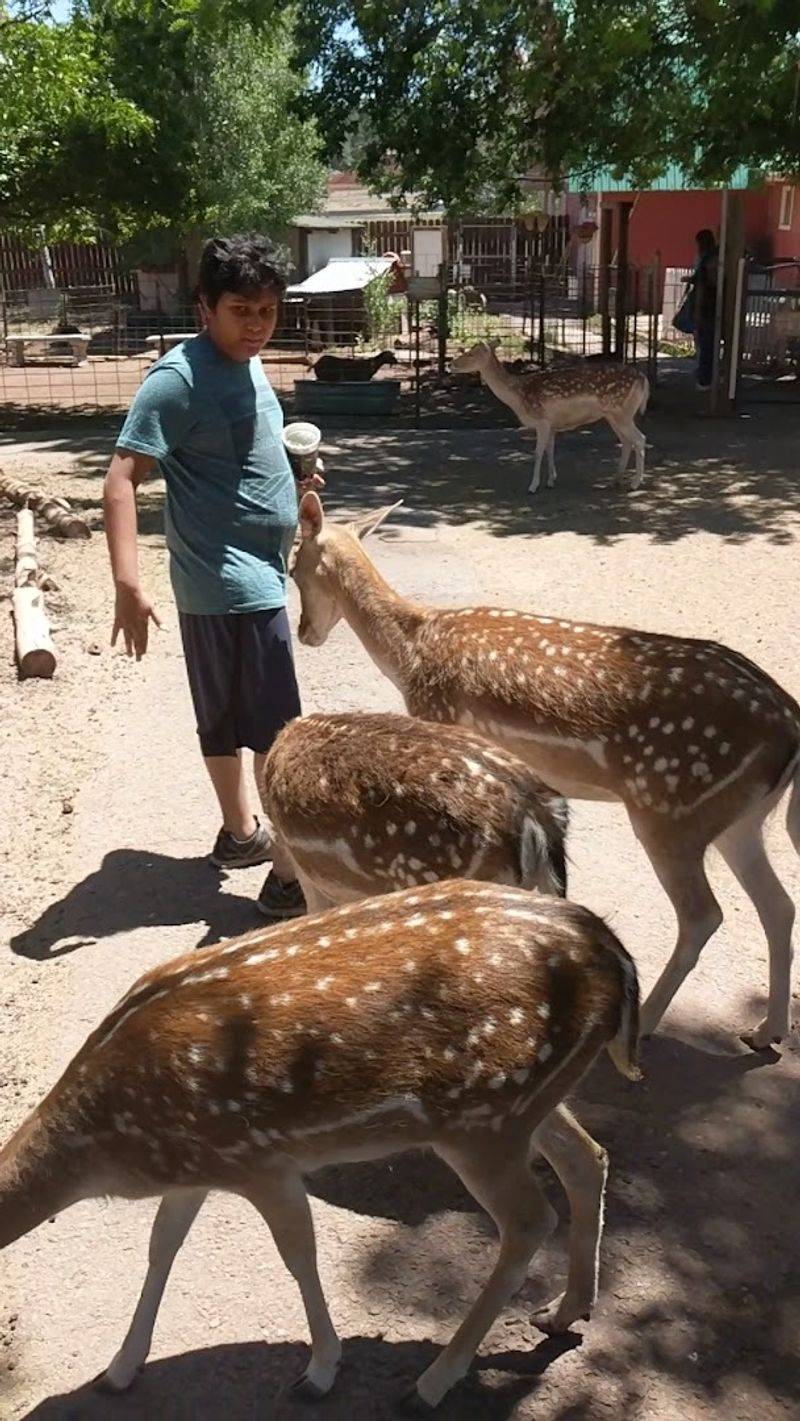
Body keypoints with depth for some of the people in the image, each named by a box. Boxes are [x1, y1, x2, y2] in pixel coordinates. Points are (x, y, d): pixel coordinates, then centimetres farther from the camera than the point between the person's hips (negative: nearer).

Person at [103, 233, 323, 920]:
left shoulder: (247, 365, 11)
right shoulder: (180, 377, -17)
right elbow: (122, 477, -23)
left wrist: (289, 491, 8)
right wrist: (128, 585, -32)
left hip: (251, 574, 9)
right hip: (235, 585, -9)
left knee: (225, 719, 20)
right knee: (279, 735, -6)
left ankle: (240, 832, 35)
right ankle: (289, 877, 1)